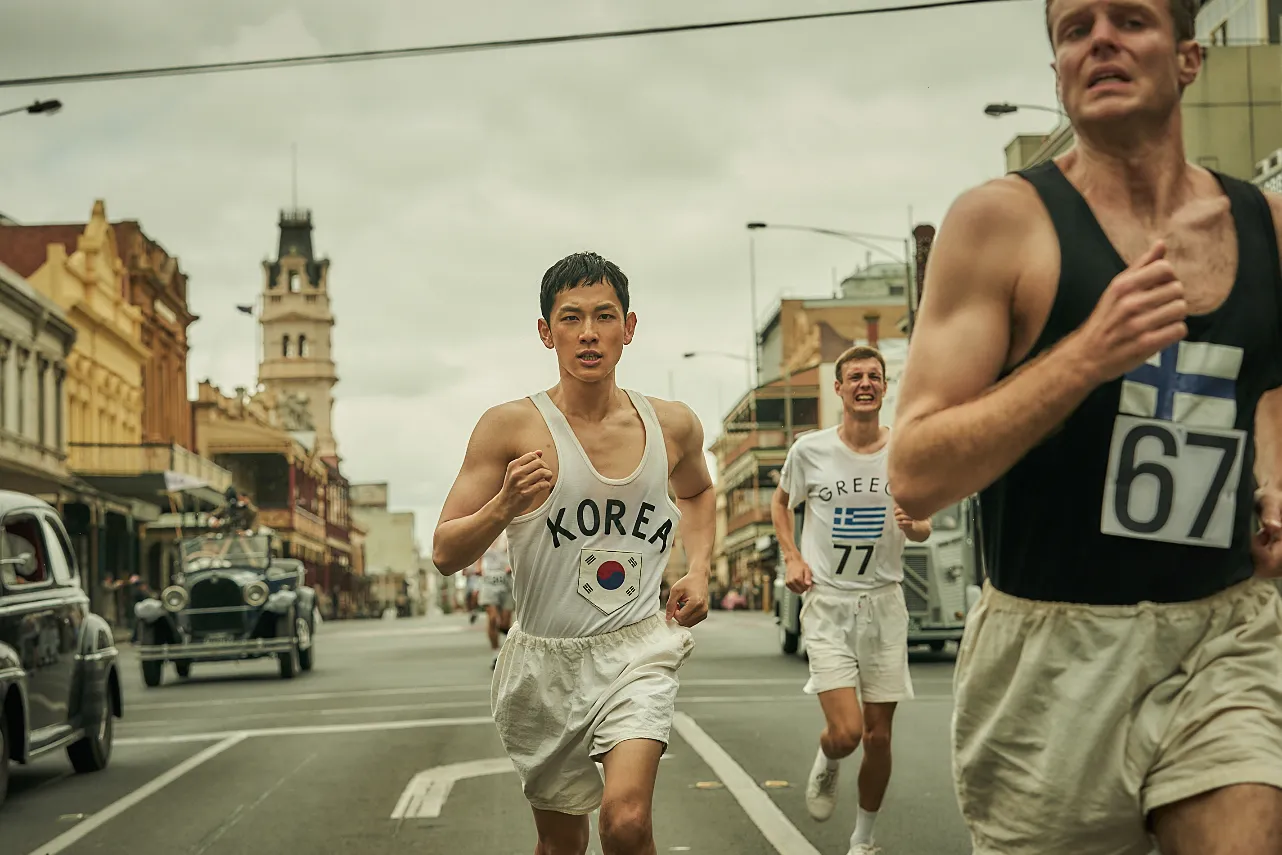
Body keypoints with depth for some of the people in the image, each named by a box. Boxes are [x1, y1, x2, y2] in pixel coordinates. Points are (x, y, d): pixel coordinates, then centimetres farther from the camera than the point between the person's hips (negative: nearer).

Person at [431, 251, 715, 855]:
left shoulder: (672, 425, 2)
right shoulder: (511, 426, -8)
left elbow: (697, 492, 27)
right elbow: (445, 554, -7)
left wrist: (698, 569, 11)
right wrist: (503, 507, -26)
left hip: (637, 650, 1)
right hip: (544, 659, 0)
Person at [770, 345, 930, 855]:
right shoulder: (810, 450, -3)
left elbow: (923, 529, 12)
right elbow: (781, 502, 15)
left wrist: (913, 525, -12)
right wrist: (792, 557, 0)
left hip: (884, 602, 2)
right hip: (827, 603, -2)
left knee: (878, 737, 5)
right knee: (846, 732, -16)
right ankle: (826, 766, 22)